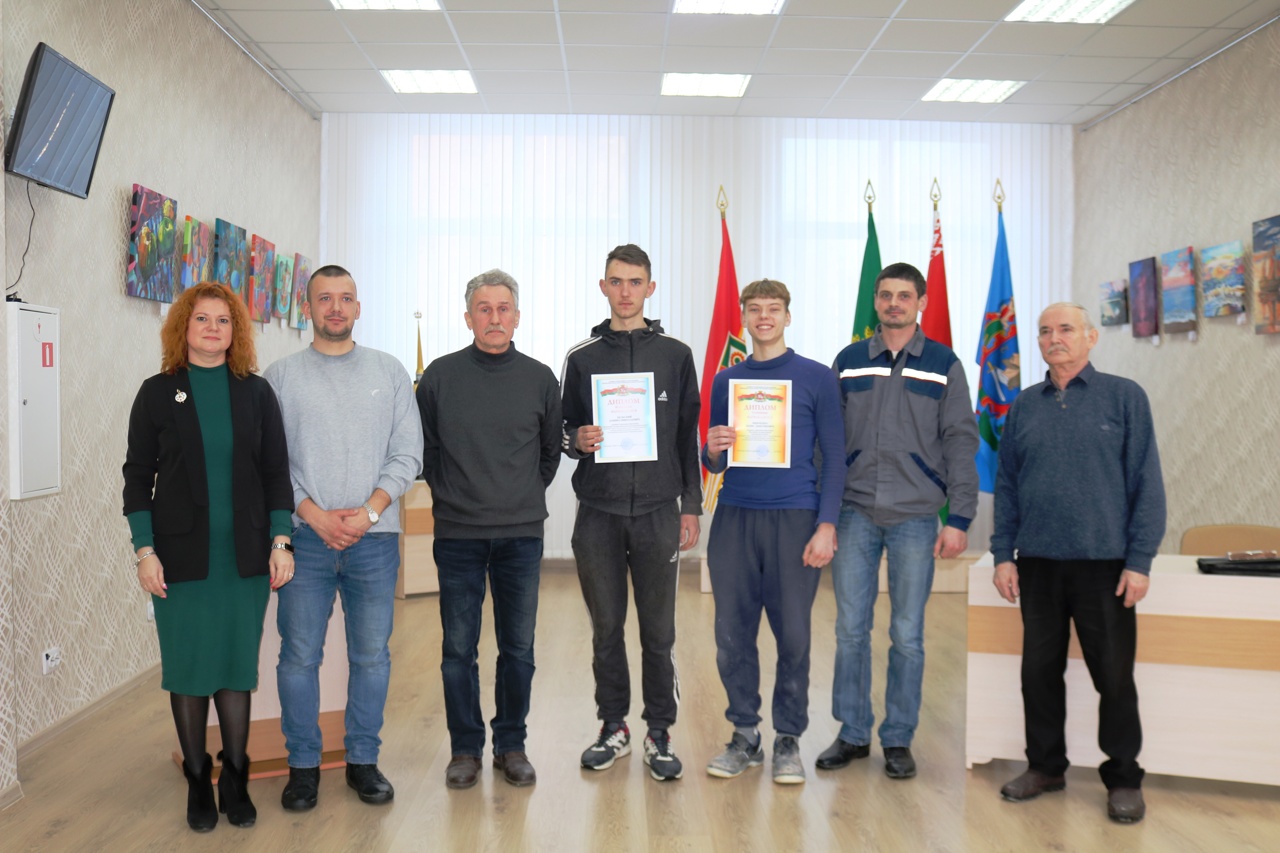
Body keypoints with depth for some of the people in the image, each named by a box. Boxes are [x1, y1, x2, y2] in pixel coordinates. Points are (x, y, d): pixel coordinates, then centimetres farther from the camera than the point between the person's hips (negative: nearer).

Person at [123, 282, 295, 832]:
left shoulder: (256, 393, 5)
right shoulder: (158, 393, 2)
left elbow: (276, 471, 6)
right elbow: (138, 475, 2)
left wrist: (281, 541, -1)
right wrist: (144, 550, -5)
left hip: (245, 555, 1)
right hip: (181, 556, -1)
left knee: (238, 667, 6)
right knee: (187, 669, 5)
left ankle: (235, 781, 20)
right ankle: (198, 783, 21)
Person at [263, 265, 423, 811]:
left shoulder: (389, 372, 8)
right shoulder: (281, 376, 6)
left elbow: (407, 454, 4)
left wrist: (370, 511, -8)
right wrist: (315, 515, -10)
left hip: (374, 539, 1)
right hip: (305, 536, -1)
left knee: (372, 654, 6)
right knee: (299, 655, 3)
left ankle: (363, 760, 21)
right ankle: (303, 764, 19)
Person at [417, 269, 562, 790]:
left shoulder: (540, 379, 4)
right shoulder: (440, 376, 0)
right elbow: (424, 448, 9)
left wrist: (527, 496, 10)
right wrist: (449, 494, 6)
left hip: (521, 536, 1)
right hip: (457, 534, -1)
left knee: (518, 648, 8)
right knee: (458, 648, 5)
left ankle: (511, 744, 24)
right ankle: (465, 747, 21)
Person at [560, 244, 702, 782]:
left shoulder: (675, 355, 7)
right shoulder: (582, 358, 8)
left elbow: (688, 437, 7)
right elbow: (564, 430, 12)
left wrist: (691, 507, 3)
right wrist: (576, 441, -12)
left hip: (658, 513, -1)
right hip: (598, 514, 1)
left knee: (658, 632, 5)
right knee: (606, 629, 9)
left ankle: (659, 734, 18)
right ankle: (613, 729, 24)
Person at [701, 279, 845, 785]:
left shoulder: (815, 378, 3)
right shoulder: (726, 381, 12)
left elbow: (834, 457, 1)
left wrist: (826, 525, -8)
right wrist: (713, 451, -8)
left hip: (794, 519, -3)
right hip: (734, 517, 3)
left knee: (793, 635, 3)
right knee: (733, 634, 6)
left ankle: (788, 739, 19)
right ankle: (744, 735, 21)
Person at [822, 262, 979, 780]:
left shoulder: (943, 365, 5)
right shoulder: (848, 362, 9)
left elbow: (961, 444, 3)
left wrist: (959, 518, -4)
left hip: (915, 517, -1)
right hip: (855, 514, 2)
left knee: (907, 635, 5)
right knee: (851, 629, 5)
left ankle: (899, 739, 19)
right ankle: (853, 733, 19)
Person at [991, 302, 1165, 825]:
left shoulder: (1124, 397, -1)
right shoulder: (1024, 406, 9)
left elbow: (1146, 483, -4)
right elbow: (1006, 484, 10)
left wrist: (1140, 561, -9)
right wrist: (1003, 555, 3)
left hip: (1104, 562, -3)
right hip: (1037, 564, 3)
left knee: (1114, 674, 5)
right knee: (1040, 669, 11)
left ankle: (1123, 779, 21)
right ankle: (1046, 766, 27)